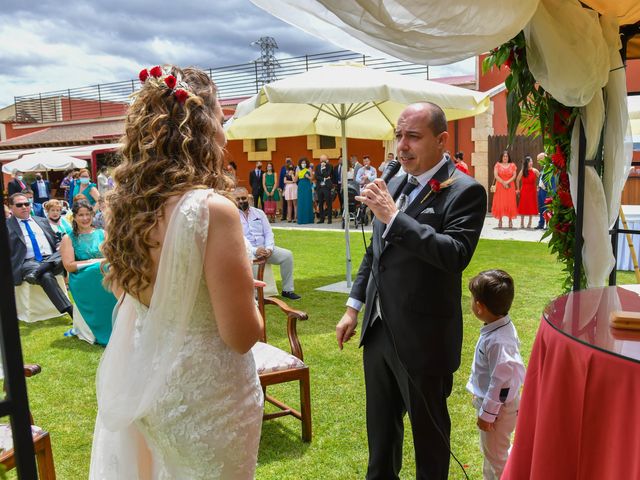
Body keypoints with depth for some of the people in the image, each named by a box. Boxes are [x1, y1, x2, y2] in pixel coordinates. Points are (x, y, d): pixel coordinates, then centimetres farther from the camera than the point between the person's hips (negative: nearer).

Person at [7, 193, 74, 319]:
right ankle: (70, 310, -41)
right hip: (27, 262, -5)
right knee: (46, 276, -37)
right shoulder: (7, 226, 11)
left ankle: (36, 272, -35)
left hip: (51, 259, 5)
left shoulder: (42, 221, 25)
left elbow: (56, 241, 28)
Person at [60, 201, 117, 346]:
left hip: (104, 274, 2)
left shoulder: (102, 233, 17)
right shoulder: (68, 239, 9)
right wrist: (94, 261, -6)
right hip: (82, 280, -2)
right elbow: (69, 266, -2)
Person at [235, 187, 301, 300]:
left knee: (287, 255, -13)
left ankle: (287, 290, -2)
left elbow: (268, 232, 8)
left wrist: (269, 248, -12)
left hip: (264, 249, 4)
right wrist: (254, 250, -24)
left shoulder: (259, 213, 12)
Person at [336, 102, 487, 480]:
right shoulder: (393, 185, 8)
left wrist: (392, 216, -28)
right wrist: (353, 308, 16)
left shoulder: (465, 191, -14)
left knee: (428, 428, 15)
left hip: (423, 339, -7)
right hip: (378, 330, 7)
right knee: (381, 424, 24)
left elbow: (456, 255, -29)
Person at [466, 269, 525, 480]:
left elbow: (502, 380, -29)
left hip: (498, 406, -10)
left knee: (495, 454, 11)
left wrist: (487, 413, -19)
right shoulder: (503, 326, -3)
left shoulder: (497, 341, -34)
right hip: (494, 403, 10)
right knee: (491, 450, 28)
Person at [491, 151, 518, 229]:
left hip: (510, 187, 1)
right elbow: (496, 175, -4)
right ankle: (500, 221, -1)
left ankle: (510, 220, 3)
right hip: (500, 186, -1)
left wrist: (507, 182, -13)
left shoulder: (512, 165, 9)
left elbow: (514, 176, 2)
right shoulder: (498, 165, 6)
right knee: (500, 203, -4)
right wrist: (503, 182, -12)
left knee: (510, 203, -2)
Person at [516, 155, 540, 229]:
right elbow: (517, 180, 9)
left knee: (531, 206, 3)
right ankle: (522, 223, 9)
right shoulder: (522, 171, 0)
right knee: (523, 206, 1)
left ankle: (529, 223, 12)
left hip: (532, 190, 0)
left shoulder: (534, 171, -3)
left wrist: (538, 186, -6)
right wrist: (518, 189, 9)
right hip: (524, 190, 0)